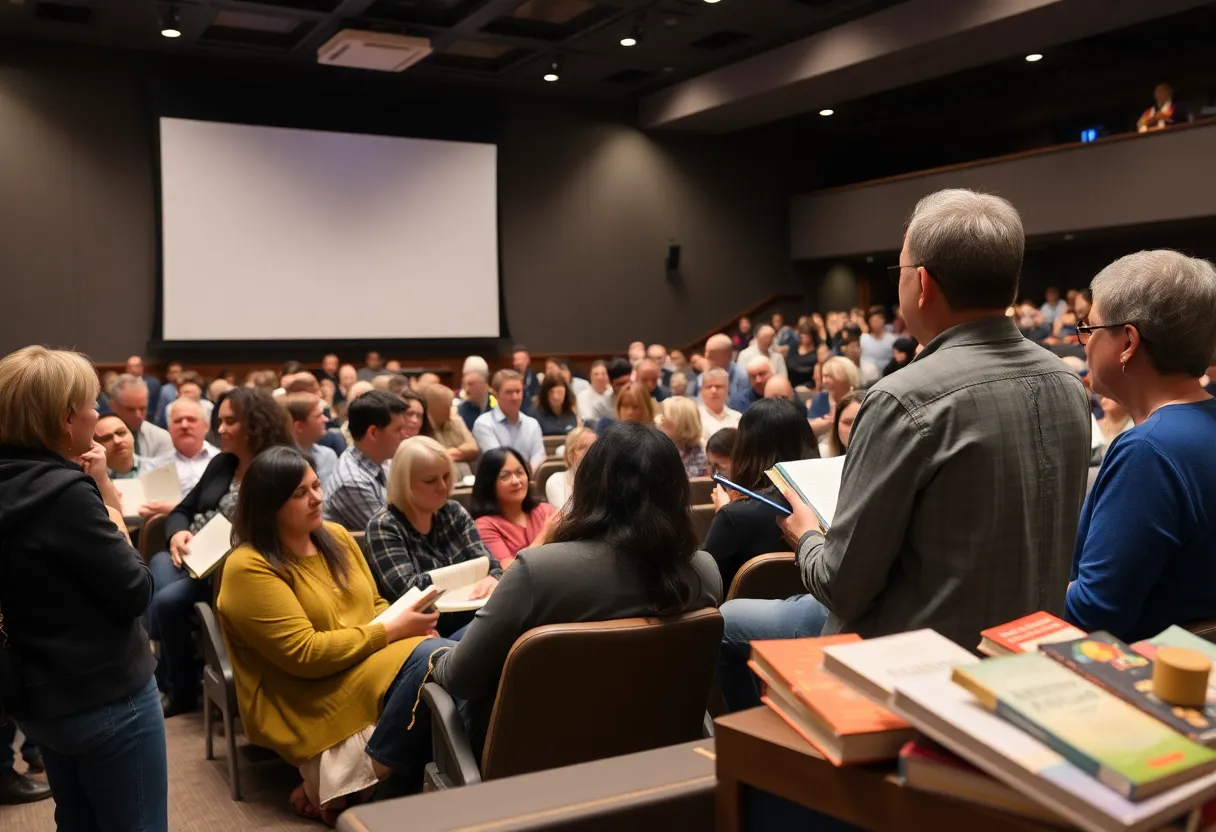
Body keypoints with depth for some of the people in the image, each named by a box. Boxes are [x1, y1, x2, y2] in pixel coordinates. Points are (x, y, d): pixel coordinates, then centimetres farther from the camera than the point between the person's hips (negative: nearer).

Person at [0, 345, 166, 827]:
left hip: (40, 695, 9)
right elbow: (137, 592, -19)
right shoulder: (64, 493, -23)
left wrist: (100, 486, 0)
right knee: (135, 825, 6)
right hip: (106, 697, -9)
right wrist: (113, 521, -6)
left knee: (78, 822, 24)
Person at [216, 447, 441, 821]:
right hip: (310, 701, -8)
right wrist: (390, 631, -17)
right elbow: (304, 655, -19)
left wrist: (404, 620, -7)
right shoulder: (248, 567, -13)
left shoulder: (335, 536, 10)